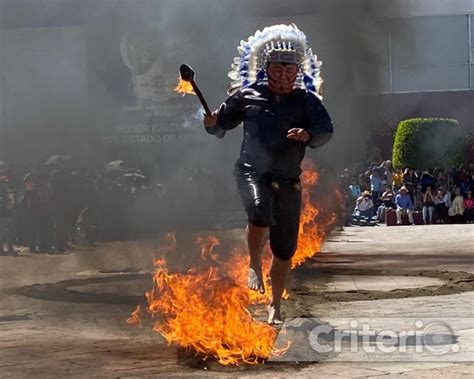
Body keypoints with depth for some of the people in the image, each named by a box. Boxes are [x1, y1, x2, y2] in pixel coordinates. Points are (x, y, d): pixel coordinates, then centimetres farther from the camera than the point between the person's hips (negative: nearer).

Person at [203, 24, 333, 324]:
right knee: (260, 212, -35)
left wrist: (308, 135, -25)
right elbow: (222, 126, 13)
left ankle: (275, 306, 23)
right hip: (252, 170, -2)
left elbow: (326, 130, -3)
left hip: (288, 179, 2)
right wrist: (212, 124, -10)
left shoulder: (306, 100, 6)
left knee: (285, 248, 5)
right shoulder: (247, 96, 6)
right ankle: (255, 265, -9)